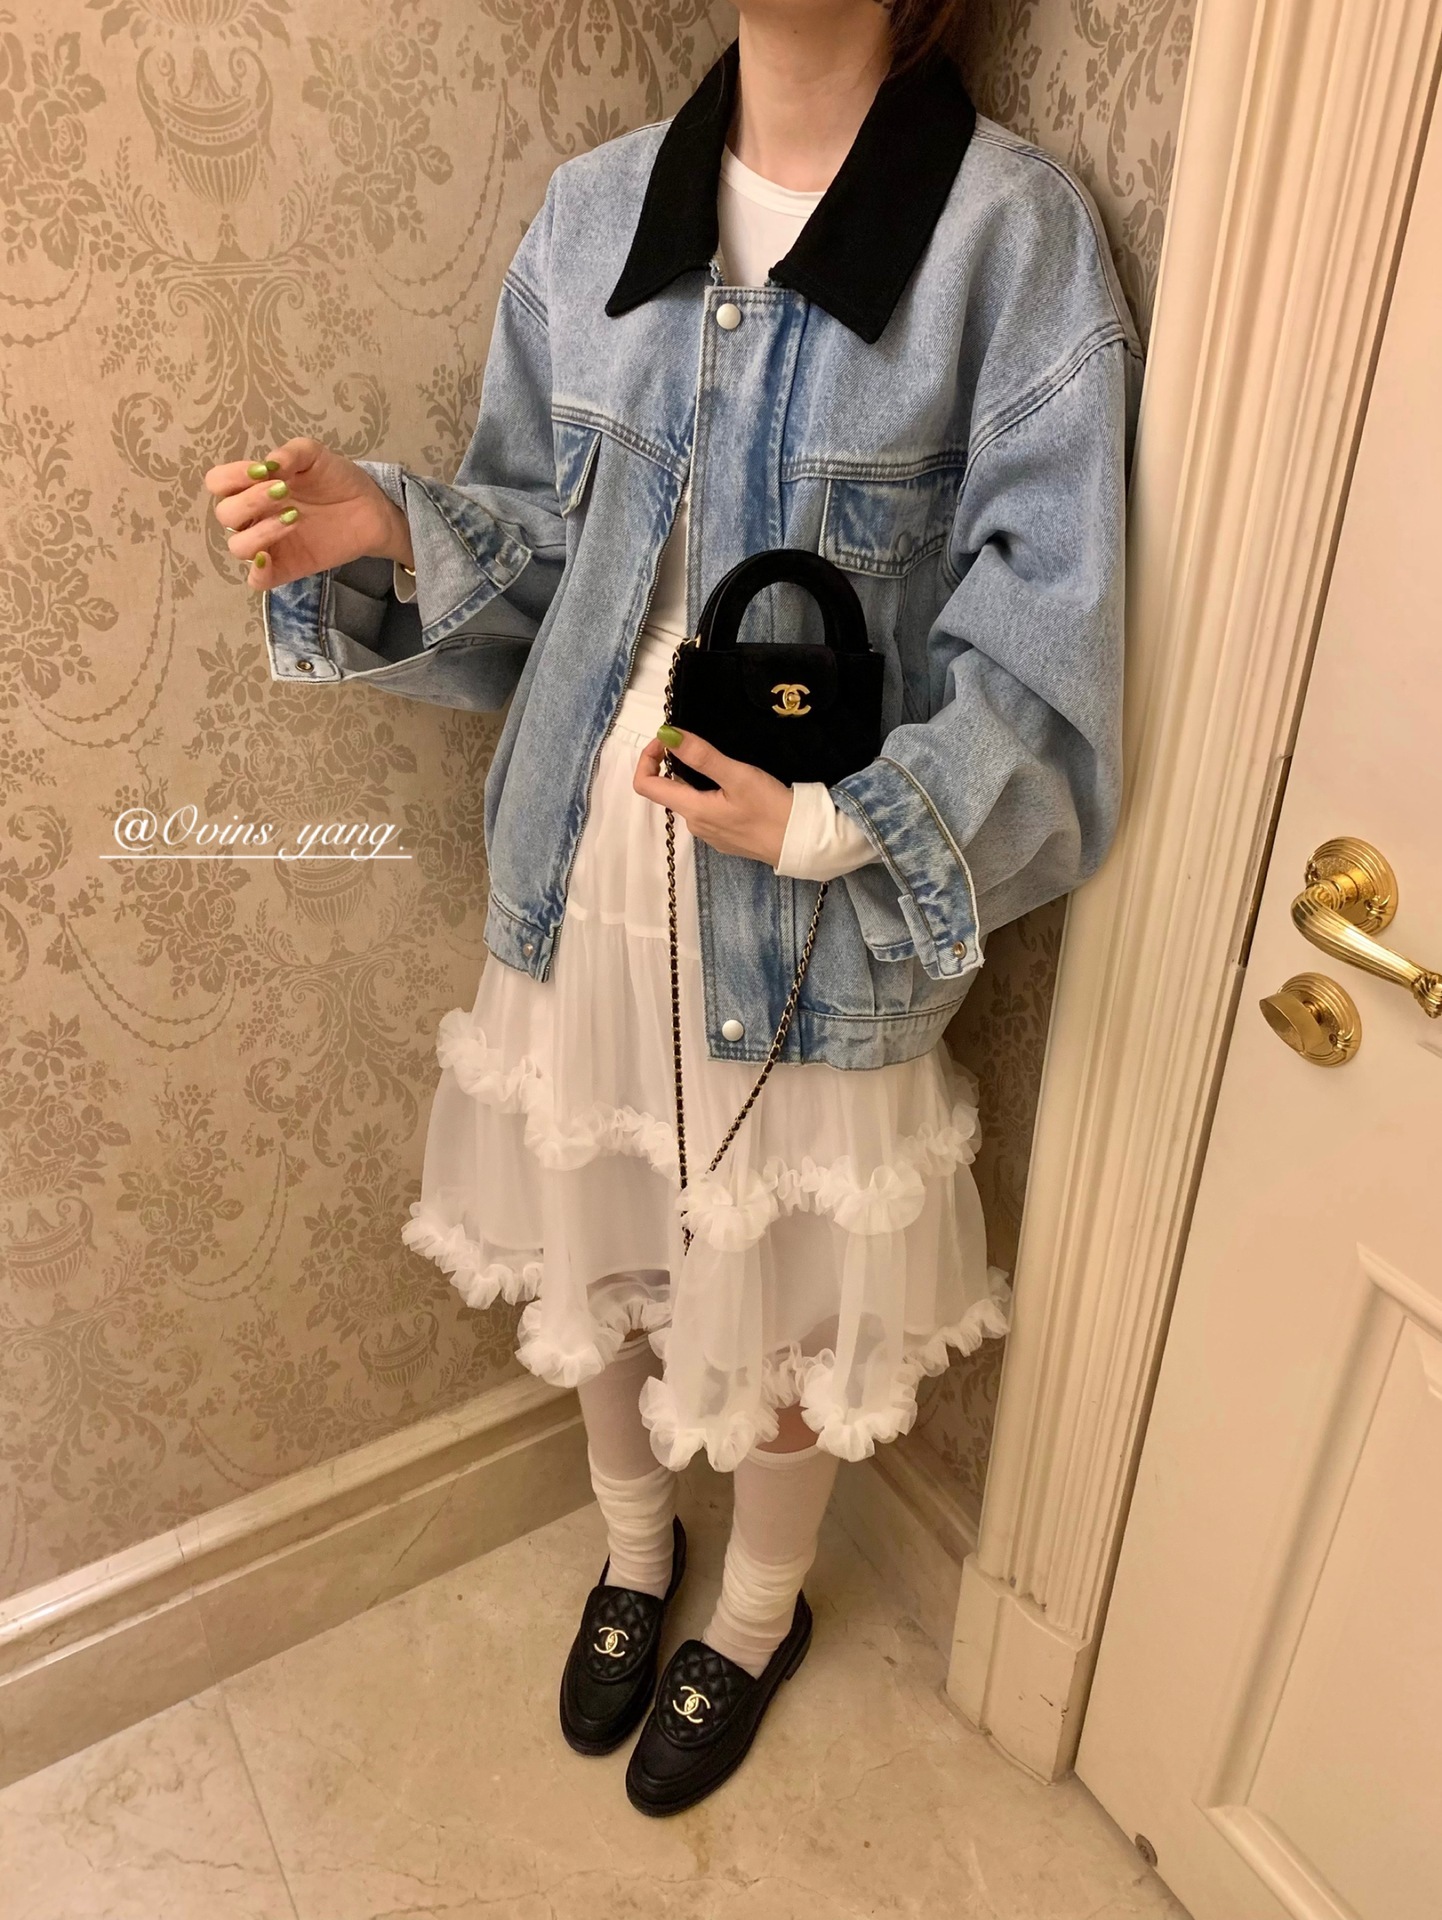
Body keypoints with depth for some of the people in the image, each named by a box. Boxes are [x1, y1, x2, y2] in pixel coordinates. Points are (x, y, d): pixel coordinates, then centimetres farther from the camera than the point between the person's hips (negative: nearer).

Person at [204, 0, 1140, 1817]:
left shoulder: (1013, 234, -12)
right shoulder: (596, 208, 3)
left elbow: (1040, 660, -12)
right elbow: (538, 554, 8)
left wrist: (829, 819, -23)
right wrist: (388, 537, -11)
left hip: (810, 917, -4)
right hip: (581, 869, 5)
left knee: (781, 1309, 16)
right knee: (597, 1254, 22)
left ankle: (759, 1612, 50)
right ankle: (635, 1549, 55)